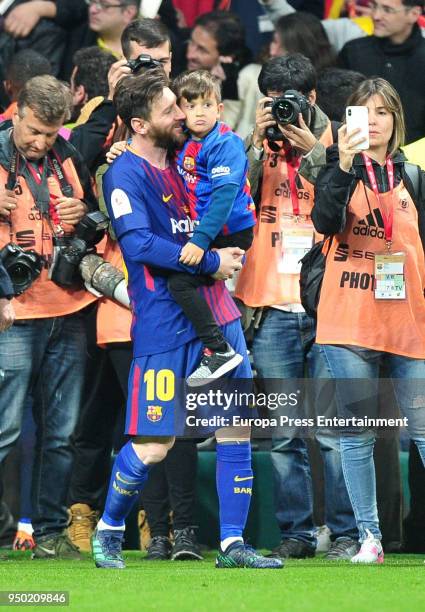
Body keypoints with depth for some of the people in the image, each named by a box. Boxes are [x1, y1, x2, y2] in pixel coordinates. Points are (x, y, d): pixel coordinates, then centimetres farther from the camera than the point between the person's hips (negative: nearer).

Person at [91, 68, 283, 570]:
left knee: (237, 428, 2)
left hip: (214, 312, 7)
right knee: (153, 445, -7)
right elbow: (140, 245, -20)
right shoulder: (124, 175, -9)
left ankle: (232, 544, 7)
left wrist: (228, 254, 7)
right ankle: (108, 530, 14)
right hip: (163, 322, -7)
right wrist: (211, 262, -16)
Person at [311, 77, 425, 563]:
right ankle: (369, 537, 5)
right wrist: (343, 166, -25)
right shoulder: (339, 171, 6)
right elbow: (325, 221, -14)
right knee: (357, 433, 0)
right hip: (348, 320, -1)